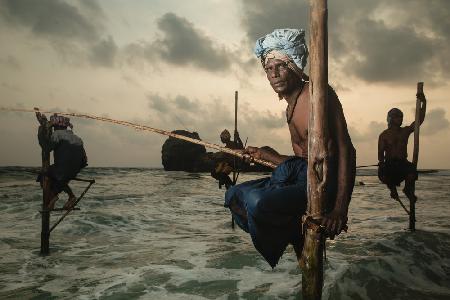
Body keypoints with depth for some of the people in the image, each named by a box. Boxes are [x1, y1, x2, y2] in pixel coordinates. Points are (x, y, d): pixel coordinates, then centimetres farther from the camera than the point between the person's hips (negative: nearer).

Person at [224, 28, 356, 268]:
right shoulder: (290, 109, 18)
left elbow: (346, 149, -17)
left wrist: (340, 208, -27)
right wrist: (264, 155, 28)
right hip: (299, 177, 9)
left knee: (257, 202, -32)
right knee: (234, 195, 9)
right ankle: (294, 234, -2)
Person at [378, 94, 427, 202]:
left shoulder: (405, 131, 10)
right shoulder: (384, 135, 3)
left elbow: (420, 120, -1)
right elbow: (381, 153, 0)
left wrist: (423, 103, -11)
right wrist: (382, 164, -18)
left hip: (403, 163, 1)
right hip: (389, 164, -1)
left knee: (412, 173, -31)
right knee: (382, 173, -33)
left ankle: (408, 189, 4)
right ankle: (392, 188, 3)